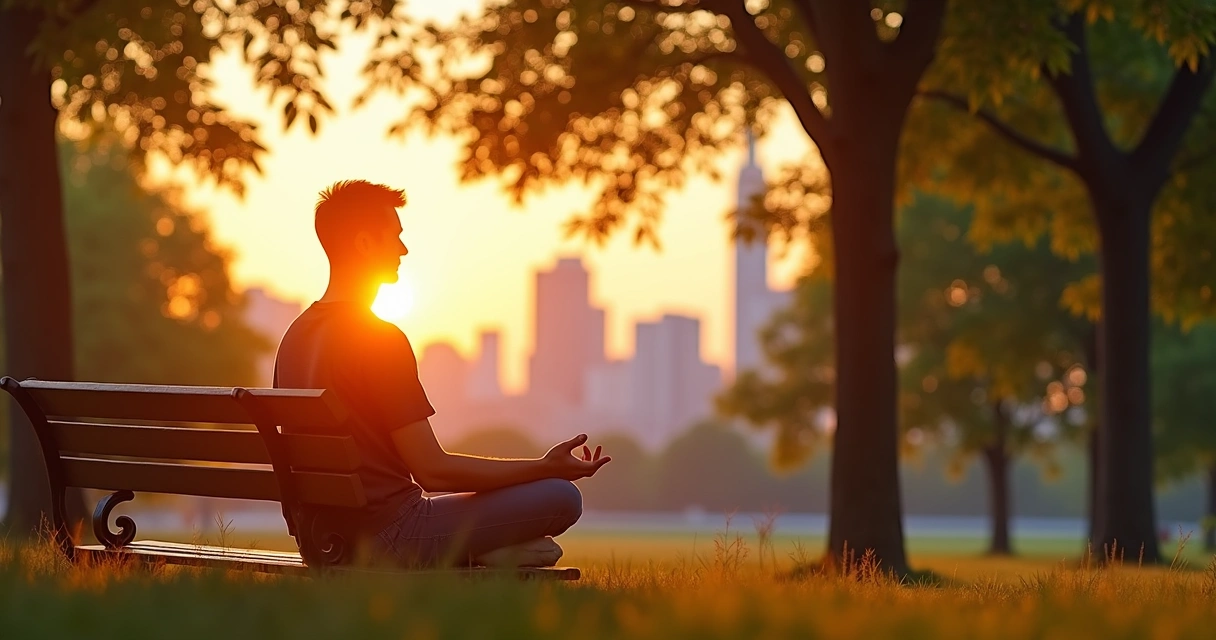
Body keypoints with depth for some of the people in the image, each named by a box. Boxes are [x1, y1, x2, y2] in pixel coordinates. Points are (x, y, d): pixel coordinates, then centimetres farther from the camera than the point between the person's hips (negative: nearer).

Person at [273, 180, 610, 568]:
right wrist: (545, 467, -12)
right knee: (562, 497, -8)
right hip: (388, 538, -9)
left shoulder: (295, 336, 9)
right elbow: (433, 471, -19)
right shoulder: (381, 339, -18)